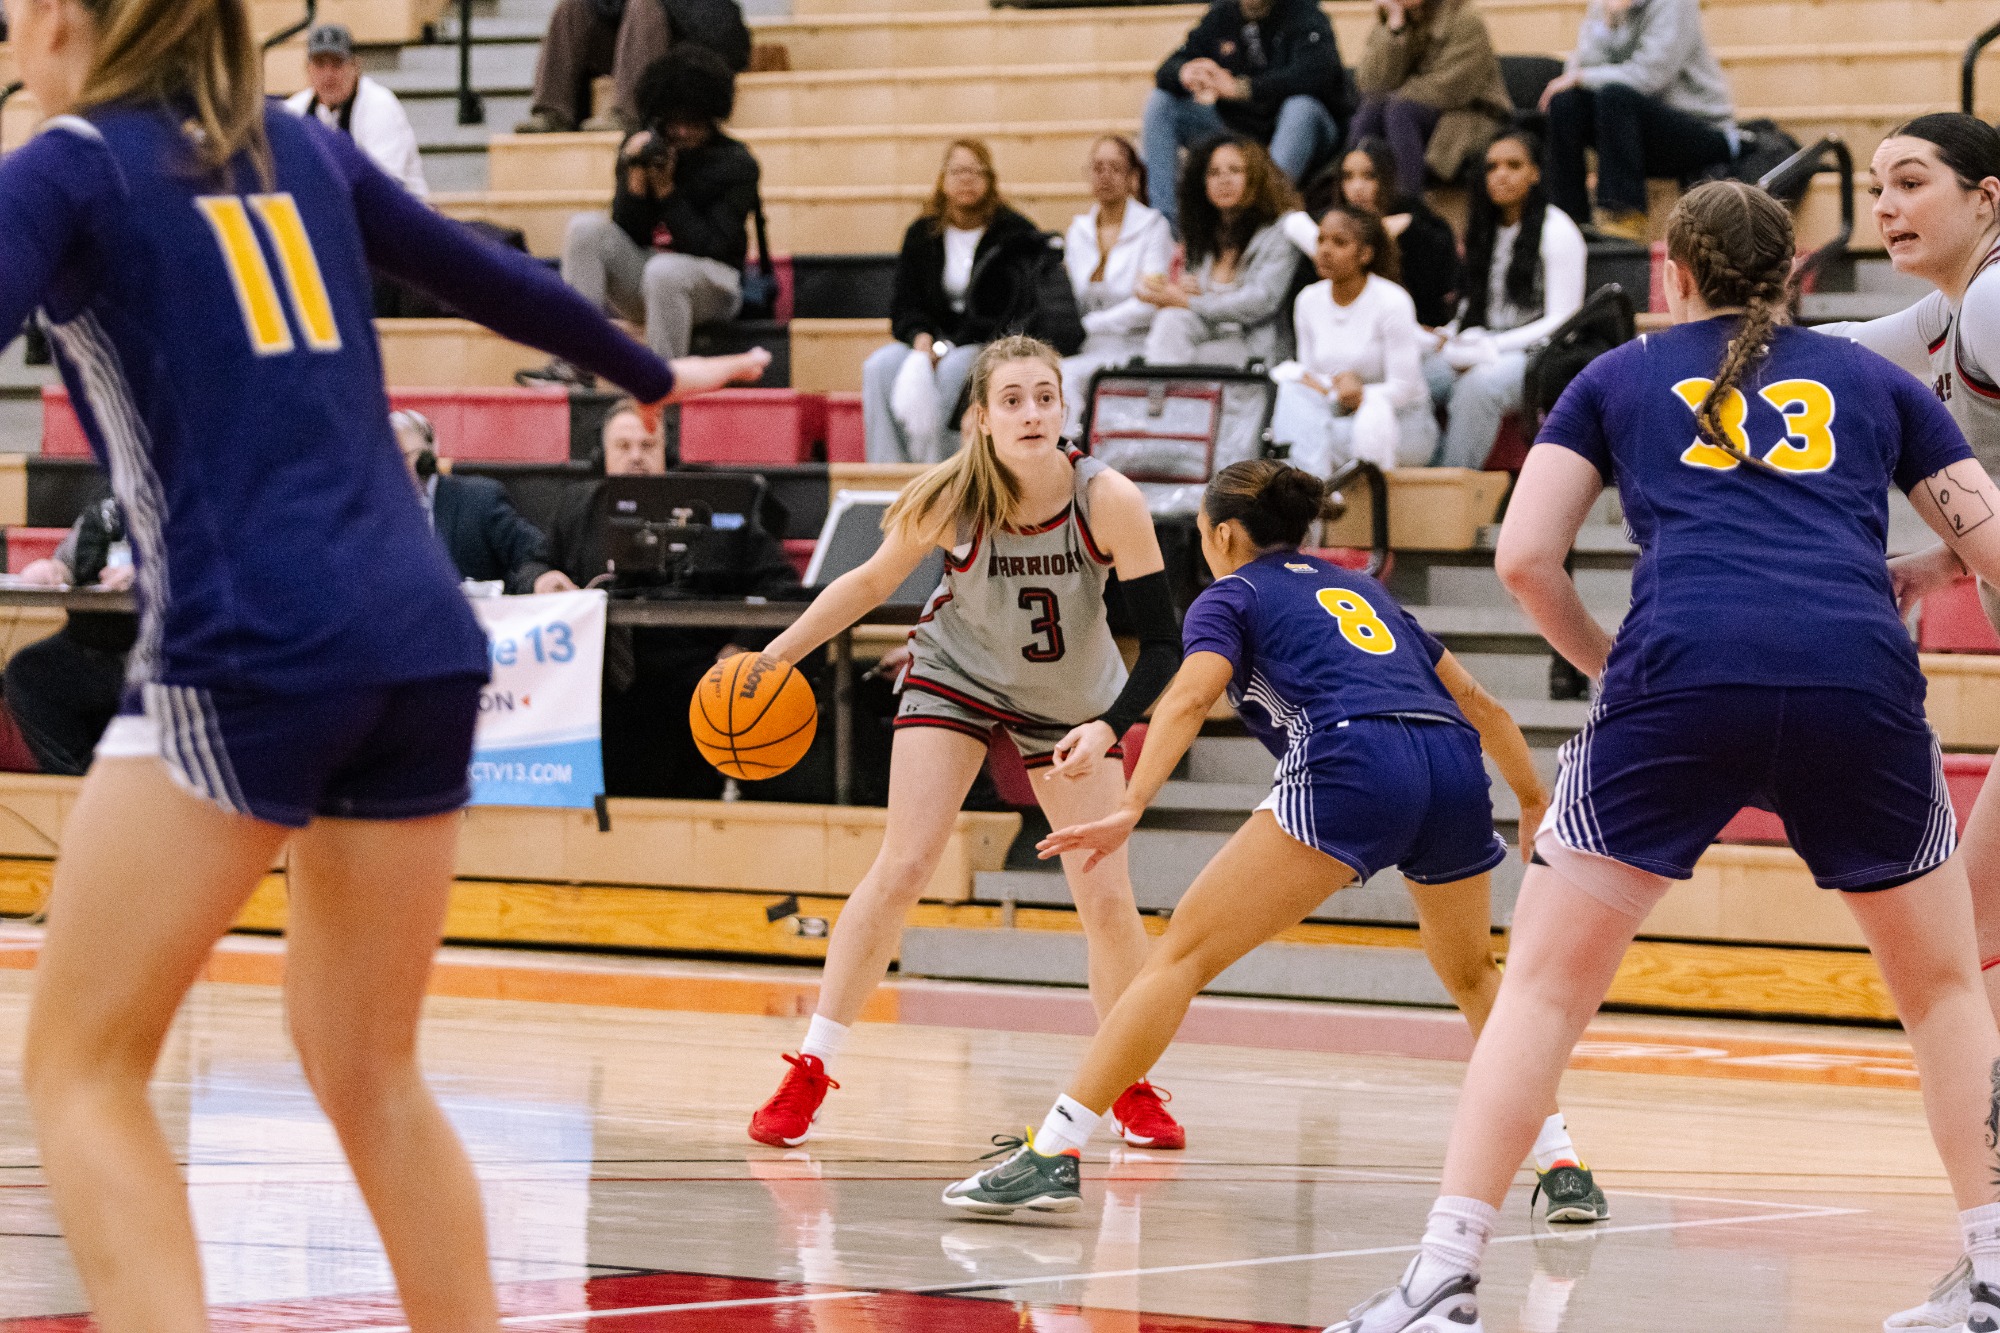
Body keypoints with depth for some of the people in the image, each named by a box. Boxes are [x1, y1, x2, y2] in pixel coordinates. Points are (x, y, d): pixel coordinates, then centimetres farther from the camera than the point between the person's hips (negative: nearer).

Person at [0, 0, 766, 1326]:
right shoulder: (299, 146, 19)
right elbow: (488, 275, 31)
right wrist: (653, 374, 48)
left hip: (250, 649, -6)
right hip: (423, 636, 6)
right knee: (369, 1069, 18)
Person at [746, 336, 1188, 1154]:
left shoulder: (1108, 501, -29)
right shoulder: (951, 501, -27)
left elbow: (1161, 642, -26)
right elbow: (872, 582, -8)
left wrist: (1108, 729, -40)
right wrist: (773, 657, -8)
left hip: (1072, 703, 1)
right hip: (957, 676, 0)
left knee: (1105, 897, -5)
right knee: (902, 867, -12)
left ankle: (1132, 1087, 14)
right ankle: (808, 1074, -4)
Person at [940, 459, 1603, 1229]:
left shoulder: (1232, 596, 17)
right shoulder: (1359, 589, 34)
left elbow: (1191, 697, -3)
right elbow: (1475, 701, 35)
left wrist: (1130, 811, -15)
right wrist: (1533, 801, 46)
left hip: (1353, 768, -6)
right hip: (1455, 765, 6)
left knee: (1183, 953, -4)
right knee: (1471, 975, 31)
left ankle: (1054, 1155, -13)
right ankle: (1562, 1166, 25)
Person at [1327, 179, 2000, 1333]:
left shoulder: (1618, 380, 24)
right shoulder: (1873, 380, 26)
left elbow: (1525, 558, 12)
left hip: (1682, 673, -1)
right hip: (1859, 677, 1)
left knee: (1545, 984, 9)